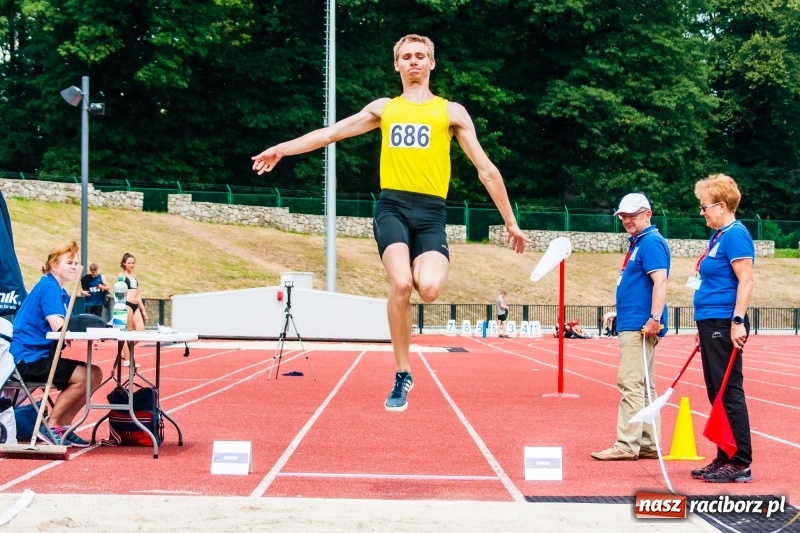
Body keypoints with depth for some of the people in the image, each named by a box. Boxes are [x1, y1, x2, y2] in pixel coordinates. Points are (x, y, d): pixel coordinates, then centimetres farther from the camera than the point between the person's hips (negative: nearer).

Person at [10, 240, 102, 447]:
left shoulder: (60, 292, 16)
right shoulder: (48, 287, -13)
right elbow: (59, 327, -24)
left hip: (41, 355, 10)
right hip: (29, 357, -10)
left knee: (95, 374, 3)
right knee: (83, 376, -20)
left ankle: (63, 426, 4)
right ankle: (50, 426, -7)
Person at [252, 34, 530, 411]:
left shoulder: (451, 111, 14)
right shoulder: (383, 108, 19)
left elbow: (486, 170, 14)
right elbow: (330, 133, 19)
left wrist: (511, 222, 12)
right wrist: (282, 149, 7)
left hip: (431, 211, -1)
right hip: (392, 206, 1)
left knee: (429, 289, -26)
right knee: (400, 283, -24)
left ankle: (419, 272, 14)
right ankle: (402, 376, -10)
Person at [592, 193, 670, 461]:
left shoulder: (651, 242, -11)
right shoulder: (637, 243, 19)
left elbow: (660, 281, -21)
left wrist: (655, 318, -28)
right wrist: (620, 313, 24)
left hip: (639, 327, -11)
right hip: (631, 325, 11)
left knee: (631, 384, -11)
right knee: (643, 386, 11)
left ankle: (627, 445, -10)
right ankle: (648, 445, 14)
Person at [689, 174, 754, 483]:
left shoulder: (735, 235, -12)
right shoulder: (718, 237, 17)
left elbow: (746, 281, -19)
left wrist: (737, 322, -24)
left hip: (724, 325, -10)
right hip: (711, 324, 10)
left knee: (729, 392, -7)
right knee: (718, 395, 12)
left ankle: (740, 464, -3)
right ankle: (725, 460, 18)